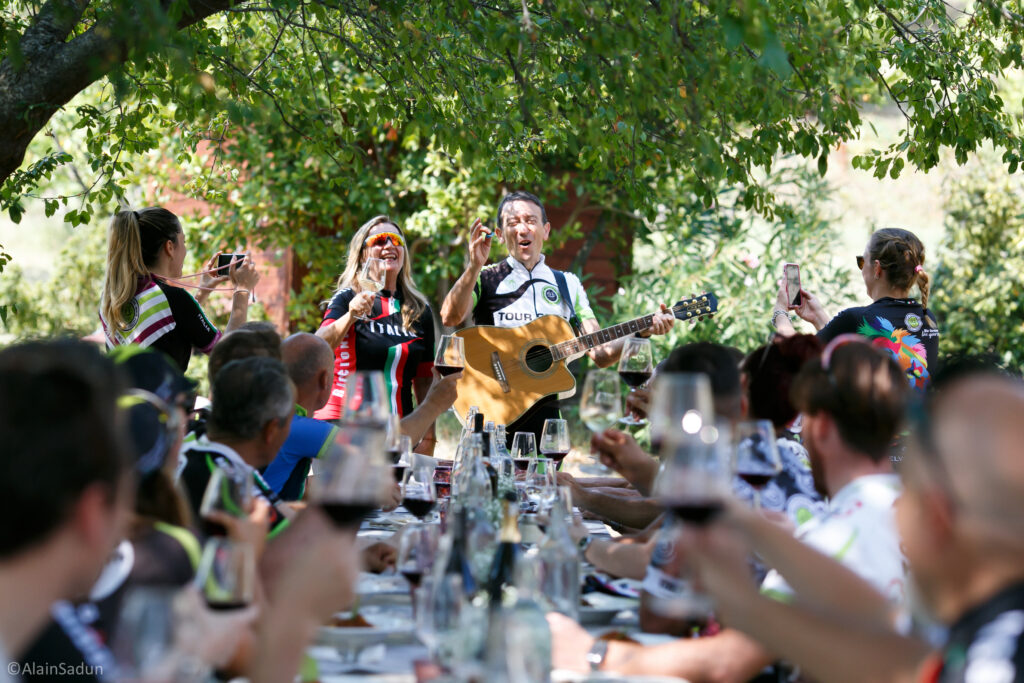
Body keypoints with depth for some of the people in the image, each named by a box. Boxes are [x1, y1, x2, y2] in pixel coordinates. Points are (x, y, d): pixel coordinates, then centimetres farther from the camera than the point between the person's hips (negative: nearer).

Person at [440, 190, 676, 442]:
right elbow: (450, 318, -13)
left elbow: (600, 354, 9)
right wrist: (474, 267, -24)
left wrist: (643, 331, -7)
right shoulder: (485, 279, 8)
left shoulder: (567, 285, 16)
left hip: (545, 415, 3)